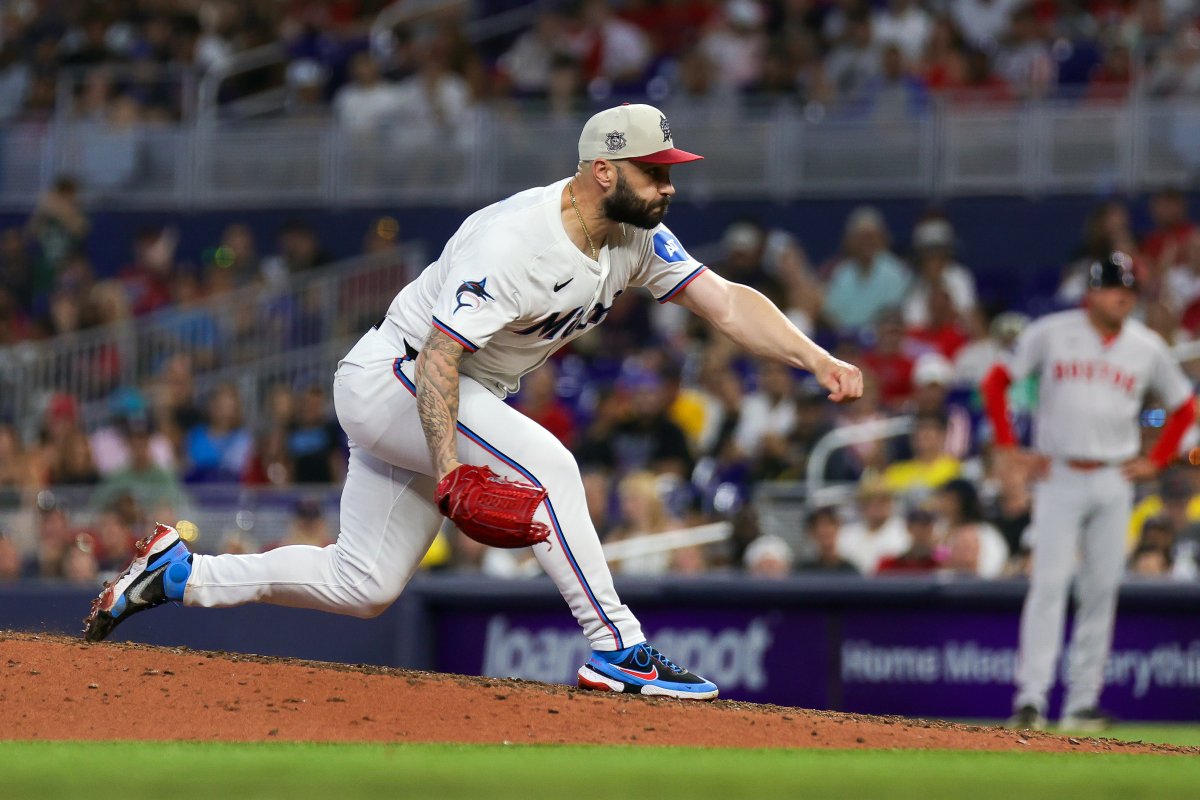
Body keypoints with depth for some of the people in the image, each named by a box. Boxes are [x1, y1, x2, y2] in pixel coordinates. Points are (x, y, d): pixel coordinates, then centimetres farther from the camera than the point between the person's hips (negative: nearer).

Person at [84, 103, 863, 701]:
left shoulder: (638, 237, -4)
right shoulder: (513, 242, -29)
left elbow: (726, 301, -8)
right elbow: (438, 357, -30)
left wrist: (818, 359, -22)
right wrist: (448, 467, -39)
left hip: (458, 398, 9)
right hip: (389, 376, -9)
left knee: (364, 586, 8)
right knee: (545, 462, -28)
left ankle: (179, 574, 21)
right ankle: (617, 651, -23)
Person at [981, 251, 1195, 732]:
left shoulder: (1148, 348, 6)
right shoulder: (1051, 334, -1)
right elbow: (995, 382, 4)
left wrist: (1156, 462, 7)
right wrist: (1009, 449, -3)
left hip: (1114, 481, 3)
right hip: (1059, 477, -3)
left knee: (1101, 592, 3)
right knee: (1049, 584, -11)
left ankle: (1083, 702, 10)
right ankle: (1031, 698, -13)